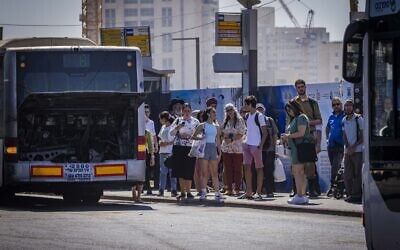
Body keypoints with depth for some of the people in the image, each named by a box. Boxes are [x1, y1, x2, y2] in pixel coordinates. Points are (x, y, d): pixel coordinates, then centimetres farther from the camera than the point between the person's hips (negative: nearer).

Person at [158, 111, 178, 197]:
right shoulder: (163, 127, 17)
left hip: (171, 152, -6)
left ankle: (173, 190, -3)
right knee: (162, 171, 4)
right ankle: (161, 189, 4)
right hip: (163, 152, 6)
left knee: (172, 171, -5)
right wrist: (160, 142, 3)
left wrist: (167, 143, -17)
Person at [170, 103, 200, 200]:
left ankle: (188, 192, 3)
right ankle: (182, 192, 10)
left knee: (189, 171, -5)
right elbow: (171, 133, 4)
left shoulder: (195, 121, 8)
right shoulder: (178, 120, 12)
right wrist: (177, 127, -14)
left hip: (190, 148, -2)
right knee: (180, 170, 2)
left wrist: (188, 136, -12)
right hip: (178, 147, 2)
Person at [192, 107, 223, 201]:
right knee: (204, 172, -2)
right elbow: (193, 137, 0)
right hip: (204, 148, -3)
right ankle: (203, 192, 0)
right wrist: (200, 138, -20)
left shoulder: (216, 127, 13)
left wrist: (219, 152, 11)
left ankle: (217, 192, 0)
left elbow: (218, 141, 16)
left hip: (213, 148, 3)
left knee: (215, 173, 1)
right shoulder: (202, 125, 1)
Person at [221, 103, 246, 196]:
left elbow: (241, 134, -6)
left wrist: (232, 139, -16)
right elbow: (222, 132, 17)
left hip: (237, 148, -5)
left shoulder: (240, 120, -1)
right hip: (226, 148, 5)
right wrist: (225, 137, -5)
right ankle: (229, 189, 6)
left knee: (237, 169, -3)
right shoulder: (226, 121, 15)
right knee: (227, 169, 3)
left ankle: (237, 189, -1)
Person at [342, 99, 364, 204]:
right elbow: (344, 135, 12)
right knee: (347, 175, 3)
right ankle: (350, 194, 10)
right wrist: (348, 147, -5)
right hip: (348, 151, 5)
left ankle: (357, 195, -7)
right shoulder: (344, 120, 12)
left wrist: (353, 147, -12)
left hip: (358, 151, -5)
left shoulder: (358, 119, -4)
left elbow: (363, 137, -6)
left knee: (357, 174, -7)